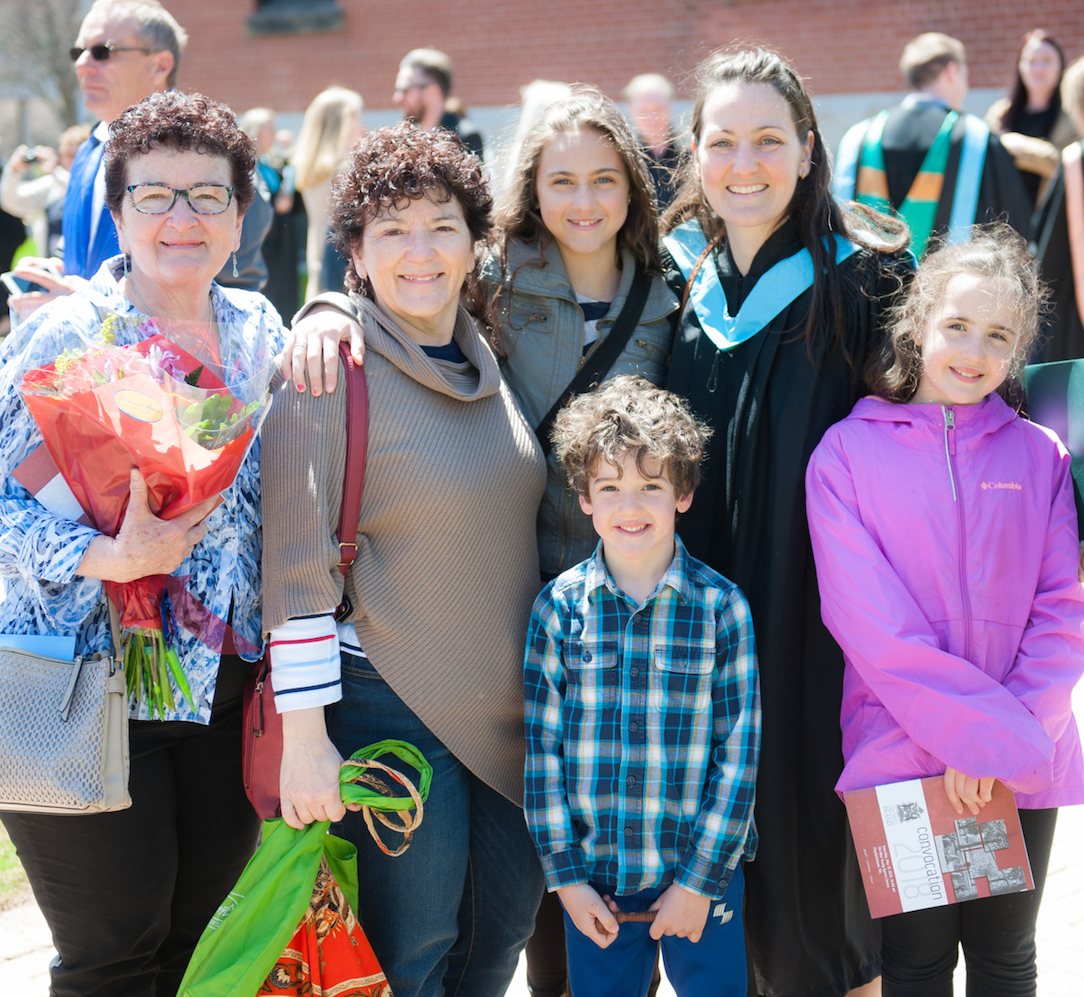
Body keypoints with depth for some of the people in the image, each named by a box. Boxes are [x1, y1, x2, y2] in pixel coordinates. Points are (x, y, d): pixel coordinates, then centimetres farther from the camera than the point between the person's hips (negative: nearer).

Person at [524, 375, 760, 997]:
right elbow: (542, 745, 0)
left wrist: (702, 879, -8)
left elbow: (739, 752, -5)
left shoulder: (721, 606, -6)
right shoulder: (559, 607, -3)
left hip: (704, 871, -1)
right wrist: (565, 874, -3)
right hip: (595, 875, 1)